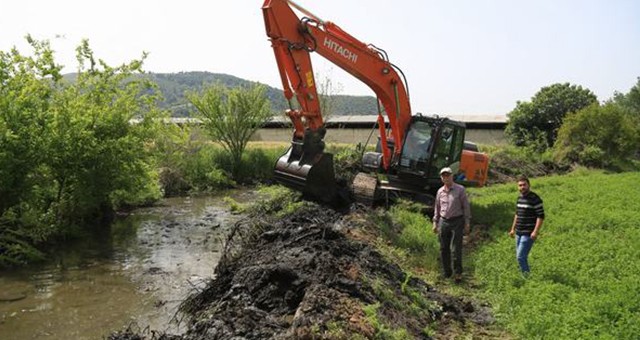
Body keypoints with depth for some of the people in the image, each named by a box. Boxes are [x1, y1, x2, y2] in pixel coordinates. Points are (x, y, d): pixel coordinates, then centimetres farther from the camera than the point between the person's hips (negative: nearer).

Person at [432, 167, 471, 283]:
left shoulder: (460, 189, -3)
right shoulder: (440, 191, 8)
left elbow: (466, 206, -3)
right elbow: (437, 208, 17)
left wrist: (467, 222, -7)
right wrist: (435, 222, 13)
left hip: (457, 222, -4)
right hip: (443, 221, 4)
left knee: (457, 249, -4)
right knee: (443, 248, 7)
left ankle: (458, 273, 6)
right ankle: (446, 272, 19)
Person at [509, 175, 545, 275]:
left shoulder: (535, 199, -13)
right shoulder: (519, 198, 10)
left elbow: (541, 216, -15)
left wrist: (535, 232, -21)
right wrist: (513, 229, 21)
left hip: (528, 234, -8)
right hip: (519, 233, 8)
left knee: (521, 256, -11)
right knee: (519, 256, 13)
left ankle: (527, 276, 2)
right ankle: (523, 274, 25)